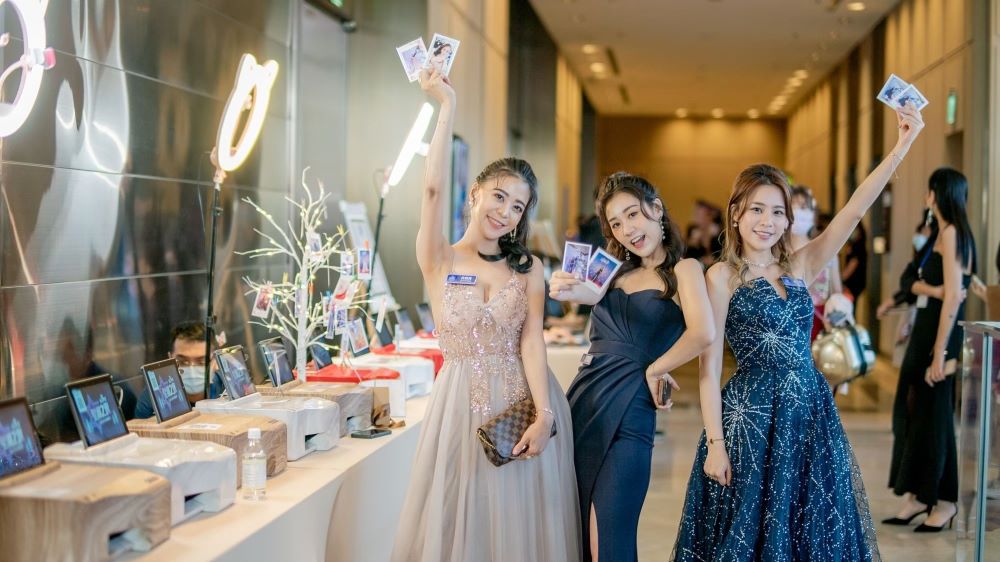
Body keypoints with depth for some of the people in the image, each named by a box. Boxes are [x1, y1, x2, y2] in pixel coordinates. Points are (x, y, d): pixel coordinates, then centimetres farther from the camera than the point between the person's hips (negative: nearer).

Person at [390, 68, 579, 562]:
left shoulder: (528, 268, 5)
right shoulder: (439, 261, 0)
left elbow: (531, 339, -5)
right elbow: (434, 188, -14)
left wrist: (543, 413, -17)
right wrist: (446, 105, -14)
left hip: (524, 399, 1)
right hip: (462, 402, -1)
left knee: (520, 520, 8)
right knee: (460, 521, 5)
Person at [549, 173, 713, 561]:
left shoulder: (683, 269, -3)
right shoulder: (618, 270, 16)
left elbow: (703, 333, -20)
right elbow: (592, 294, -4)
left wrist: (655, 369, -8)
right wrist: (570, 290, -25)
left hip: (628, 414, -6)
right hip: (582, 401, 6)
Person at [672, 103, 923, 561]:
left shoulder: (801, 266, 8)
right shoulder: (722, 276, -4)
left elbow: (854, 210, -1)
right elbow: (709, 367, -7)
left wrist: (903, 145, -8)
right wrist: (714, 443, -13)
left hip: (809, 412, 5)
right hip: (750, 416, -5)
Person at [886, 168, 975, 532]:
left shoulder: (952, 233, -14)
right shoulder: (944, 232, 16)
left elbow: (953, 297, -19)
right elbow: (918, 284, 14)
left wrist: (940, 352, -20)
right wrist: (930, 288, -11)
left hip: (940, 333, -9)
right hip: (924, 329, 9)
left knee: (934, 416, 0)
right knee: (912, 410, 10)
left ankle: (944, 501, 11)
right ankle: (916, 495, 16)